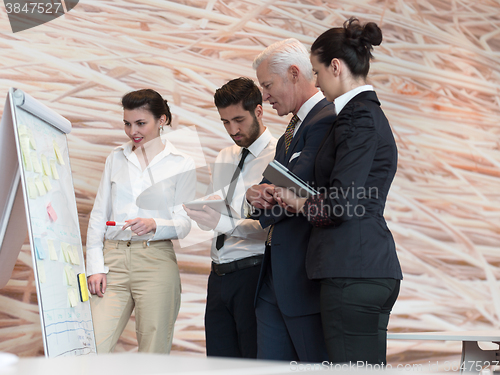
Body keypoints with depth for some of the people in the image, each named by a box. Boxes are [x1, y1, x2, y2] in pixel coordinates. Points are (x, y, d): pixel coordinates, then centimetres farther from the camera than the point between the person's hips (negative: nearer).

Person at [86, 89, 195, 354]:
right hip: (113, 260, 2)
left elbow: (183, 224, 1)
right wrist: (95, 267, 2)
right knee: (92, 352, -10)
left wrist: (154, 225, -20)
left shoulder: (181, 165, 6)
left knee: (153, 356, -1)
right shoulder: (116, 158, 14)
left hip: (156, 263, -2)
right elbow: (98, 215, 13)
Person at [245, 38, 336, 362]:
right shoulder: (294, 127, 20)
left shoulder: (327, 120, -14)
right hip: (275, 276, 10)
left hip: (307, 275, -10)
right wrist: (260, 199, -7)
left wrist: (261, 201, 1)